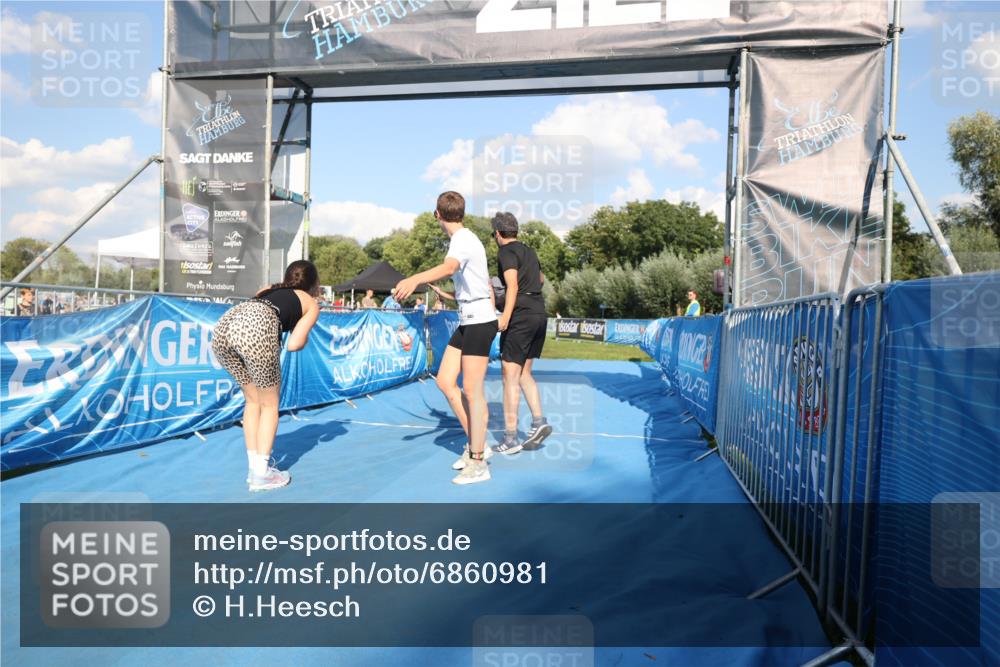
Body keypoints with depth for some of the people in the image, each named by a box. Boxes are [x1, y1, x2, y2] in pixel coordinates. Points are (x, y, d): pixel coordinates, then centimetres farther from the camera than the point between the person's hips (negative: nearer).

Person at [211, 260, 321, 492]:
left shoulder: (268, 290, 38)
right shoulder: (311, 304, 23)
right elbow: (294, 344, 13)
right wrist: (304, 337, 34)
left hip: (224, 323, 5)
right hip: (257, 329, -5)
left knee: (253, 401, 23)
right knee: (269, 404, 14)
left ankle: (254, 467, 27)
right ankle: (261, 475, 14)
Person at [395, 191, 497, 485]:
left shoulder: (463, 240, -17)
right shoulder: (465, 238, 13)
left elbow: (449, 266, -41)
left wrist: (415, 279, -57)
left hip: (479, 322, -10)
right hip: (466, 321, 10)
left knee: (472, 391, -5)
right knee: (445, 381, 8)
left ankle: (478, 463, 5)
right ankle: (476, 444, 19)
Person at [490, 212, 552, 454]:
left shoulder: (506, 252, -5)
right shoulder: (529, 251, 19)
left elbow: (512, 285, -20)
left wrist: (505, 316, -29)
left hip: (521, 315, -8)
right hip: (540, 313, 8)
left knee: (510, 376, -4)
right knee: (524, 373, 16)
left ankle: (510, 439, -3)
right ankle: (539, 422, 6)